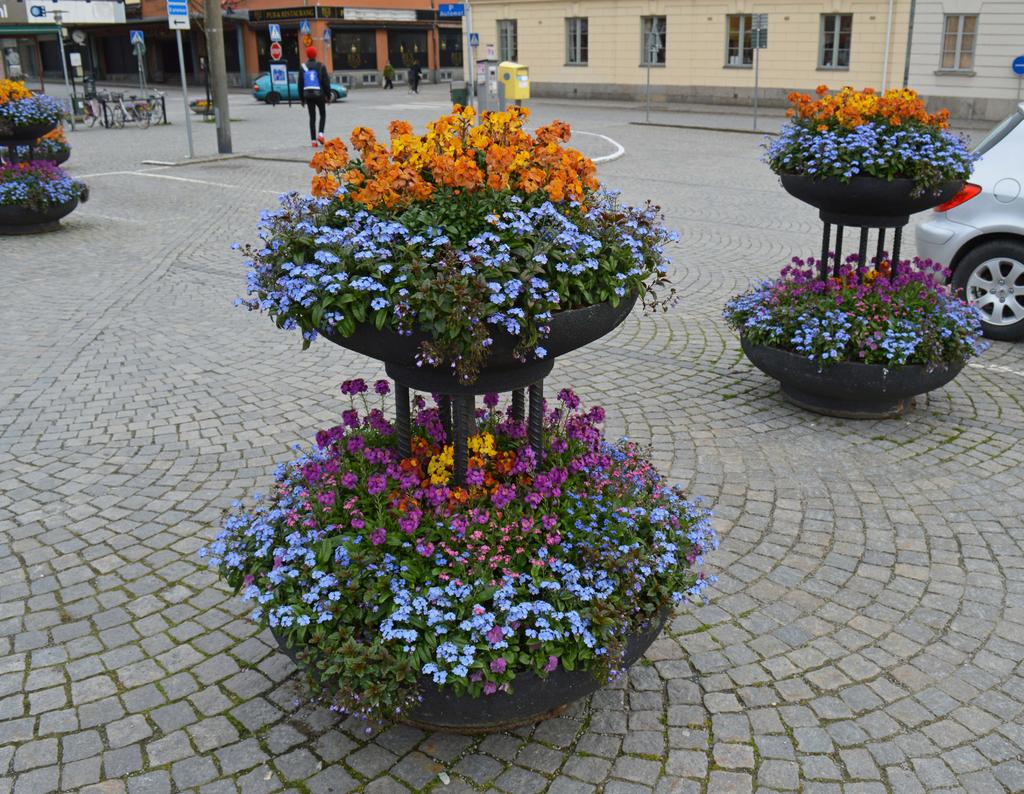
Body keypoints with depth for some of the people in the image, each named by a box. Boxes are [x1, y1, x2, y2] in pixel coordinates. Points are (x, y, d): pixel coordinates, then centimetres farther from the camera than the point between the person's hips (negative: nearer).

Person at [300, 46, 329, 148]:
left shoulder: (303, 67, 2)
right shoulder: (321, 66, -5)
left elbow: (300, 84, 5)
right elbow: (326, 82, -4)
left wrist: (301, 98, 12)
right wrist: (328, 95, 4)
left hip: (308, 94, 2)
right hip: (319, 94, -2)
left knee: (312, 117, 7)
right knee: (323, 114, 14)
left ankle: (313, 140, 2)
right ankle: (320, 134, -7)